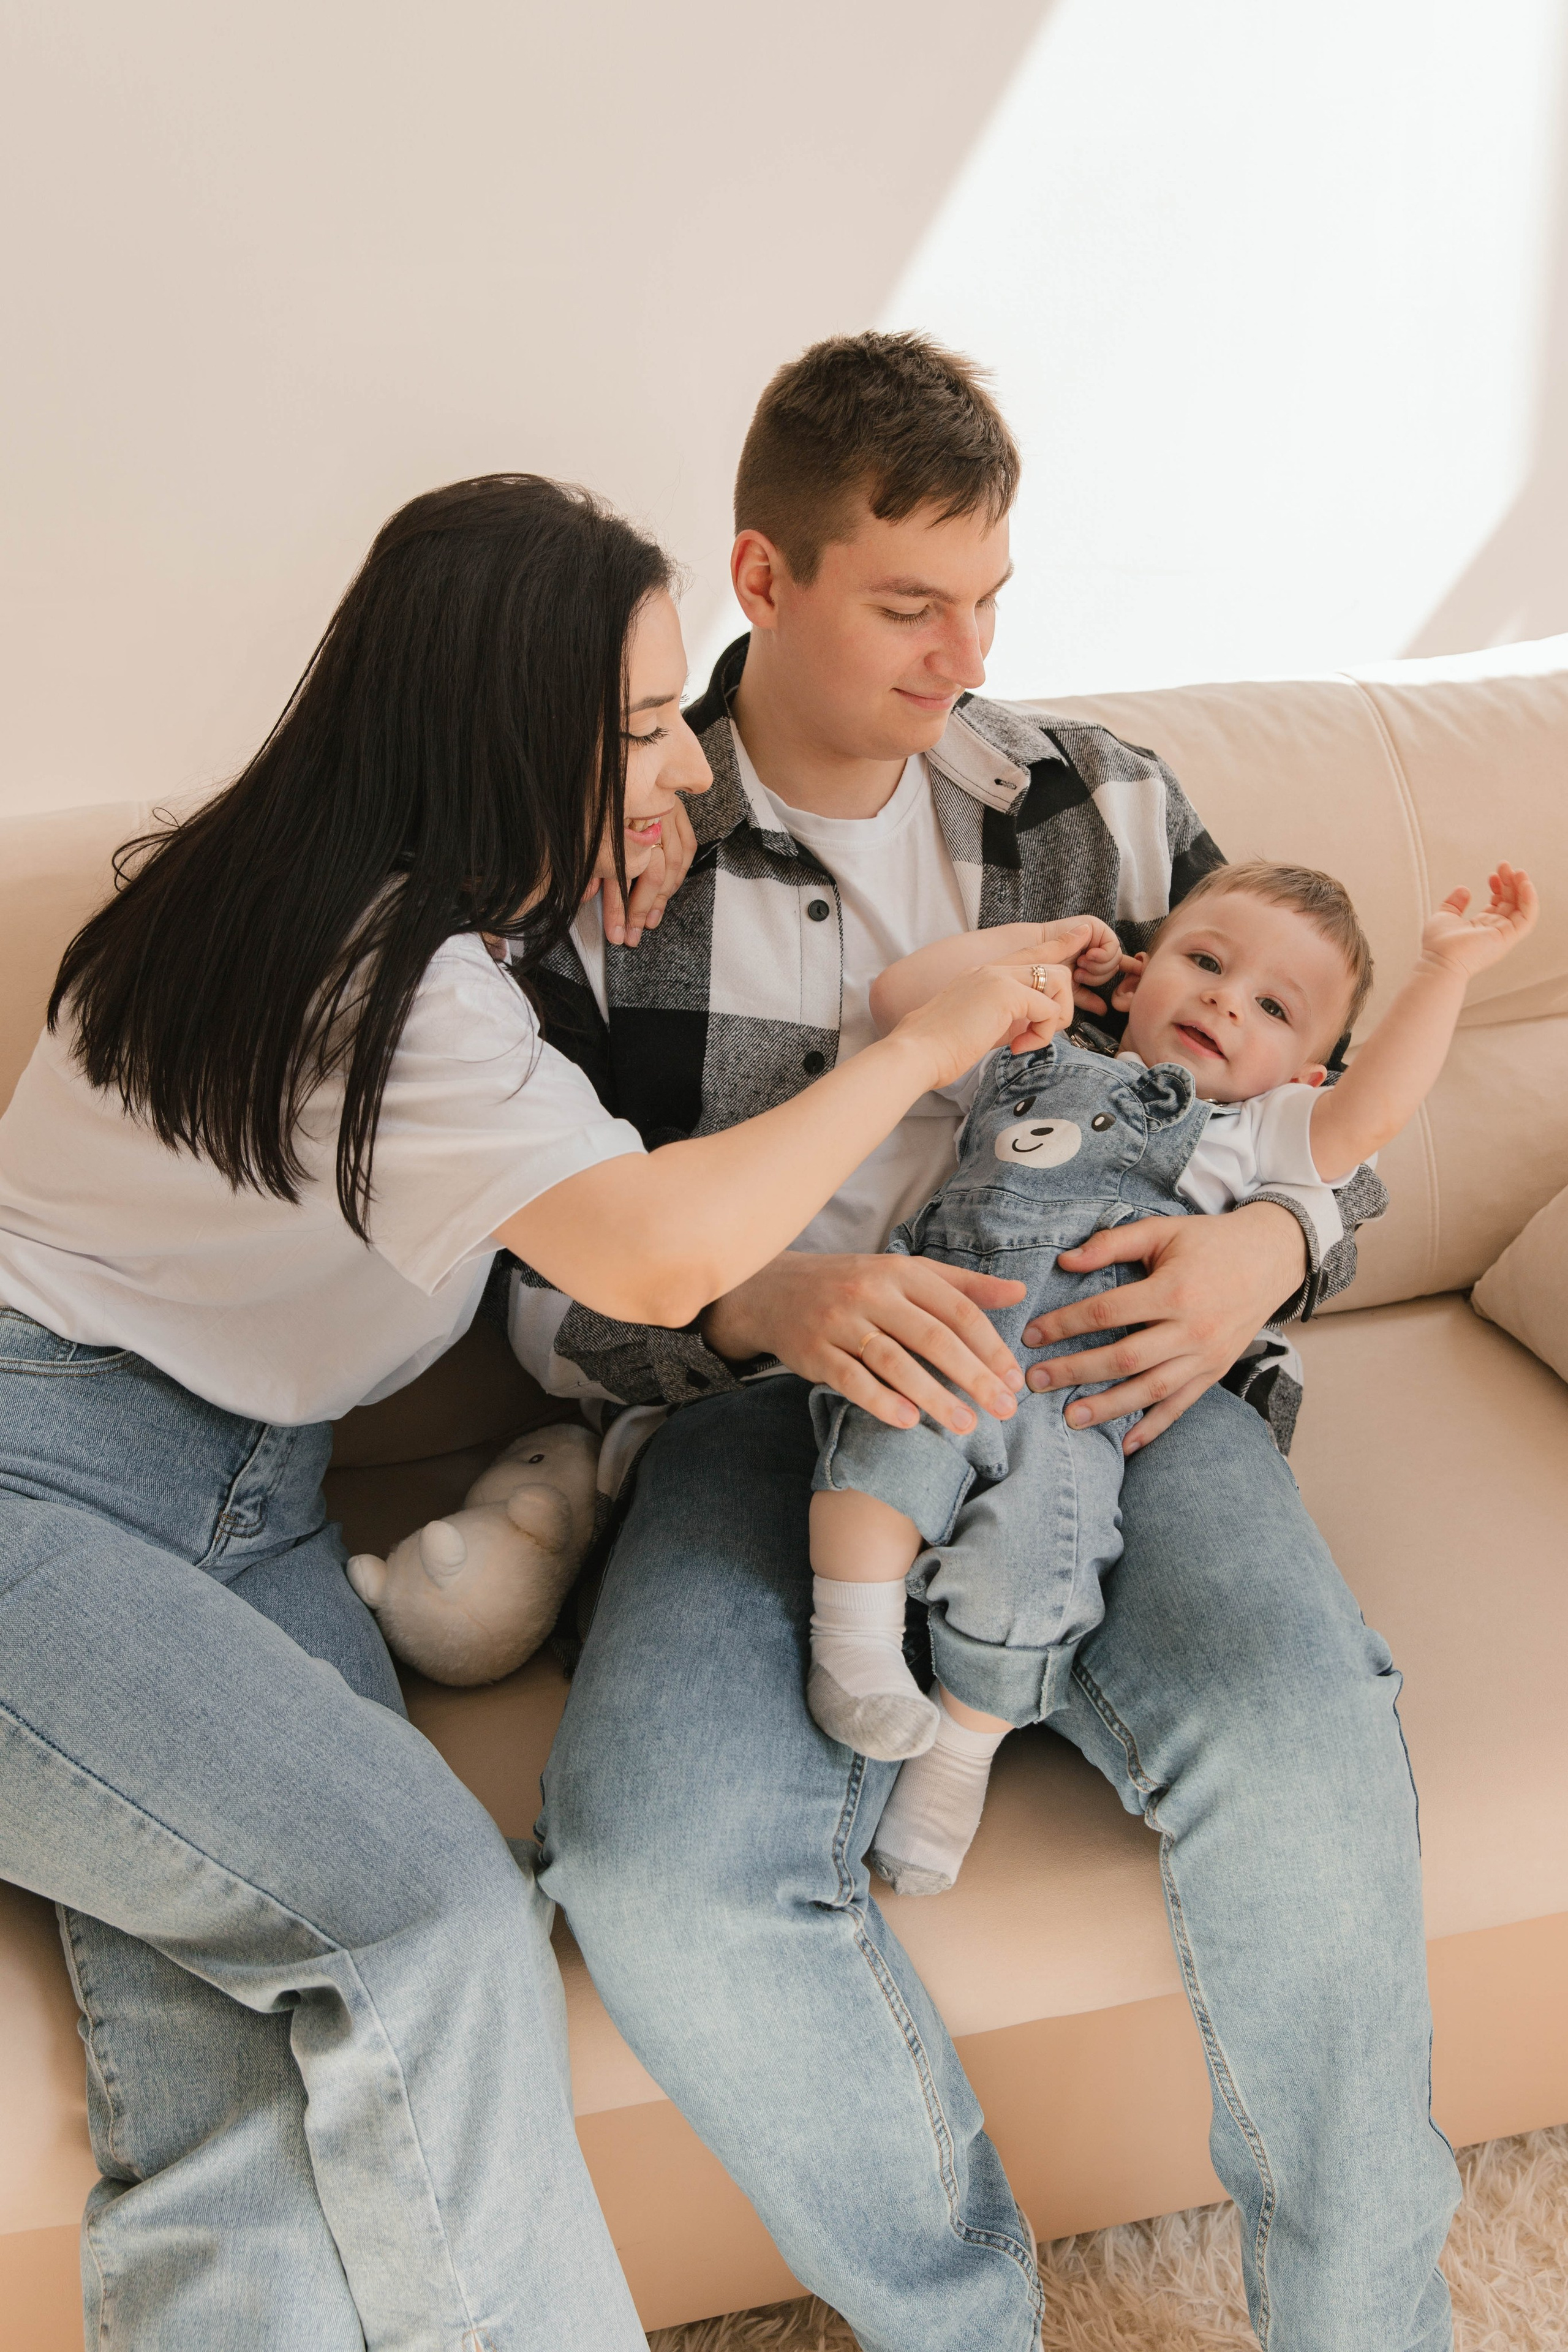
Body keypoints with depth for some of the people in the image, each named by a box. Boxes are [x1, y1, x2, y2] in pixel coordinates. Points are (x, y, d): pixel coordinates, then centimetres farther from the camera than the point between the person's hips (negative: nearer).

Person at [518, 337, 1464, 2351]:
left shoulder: (1104, 805, 11)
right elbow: (546, 1283, 1)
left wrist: (1275, 1248, -9)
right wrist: (761, 1303, -21)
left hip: (1107, 1375, 1)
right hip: (765, 1407, -1)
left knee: (1299, 1758, -30)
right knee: (660, 1879, -28)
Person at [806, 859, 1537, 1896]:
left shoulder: (1251, 1132, 24)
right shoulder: (1032, 1052, 32)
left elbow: (1365, 1116, 5)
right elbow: (899, 997, 33)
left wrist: (1446, 968, 4)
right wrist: (1026, 948, 30)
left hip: (1073, 1390, -1)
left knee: (1032, 1540, -25)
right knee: (898, 1419, -34)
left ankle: (964, 1746, -4)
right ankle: (853, 1642, -22)